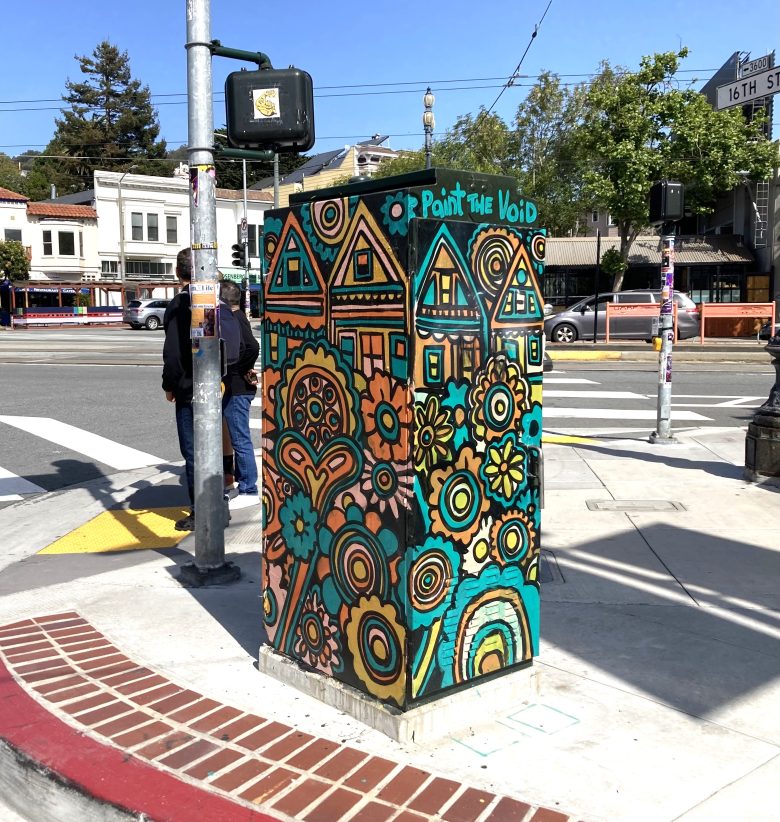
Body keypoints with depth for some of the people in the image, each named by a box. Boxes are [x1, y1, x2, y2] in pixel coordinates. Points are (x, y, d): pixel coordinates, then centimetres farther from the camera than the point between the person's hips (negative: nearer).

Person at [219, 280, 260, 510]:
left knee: (240, 439, -5)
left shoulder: (235, 320, -17)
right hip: (236, 388, 10)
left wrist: (242, 371, -19)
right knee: (238, 437, 21)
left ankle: (249, 491, 2)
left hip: (236, 389, -10)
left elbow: (253, 347, -31)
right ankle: (241, 479, 34)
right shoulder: (236, 318, 13)